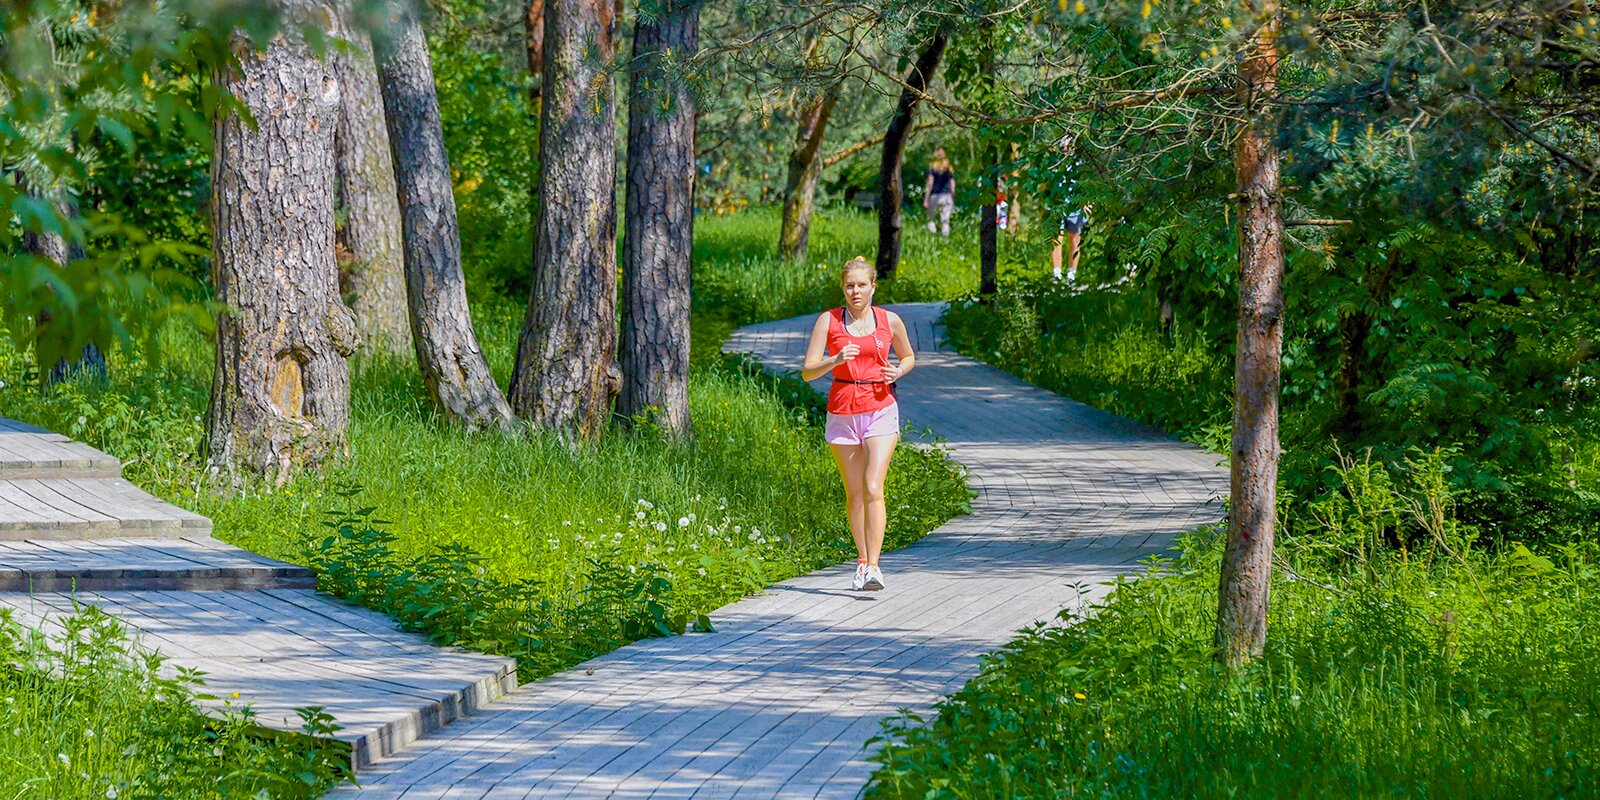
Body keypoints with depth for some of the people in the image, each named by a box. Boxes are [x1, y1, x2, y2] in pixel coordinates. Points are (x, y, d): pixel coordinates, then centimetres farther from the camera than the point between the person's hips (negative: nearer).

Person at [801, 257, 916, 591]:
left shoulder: (890, 321, 2)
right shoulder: (828, 321, -1)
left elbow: (908, 357, 19)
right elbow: (808, 372, -4)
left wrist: (898, 371, -3)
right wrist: (836, 360, -22)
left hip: (881, 410, -1)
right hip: (842, 411, 1)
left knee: (873, 489, -15)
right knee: (854, 493, 9)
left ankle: (873, 567, -17)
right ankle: (862, 562, 23)